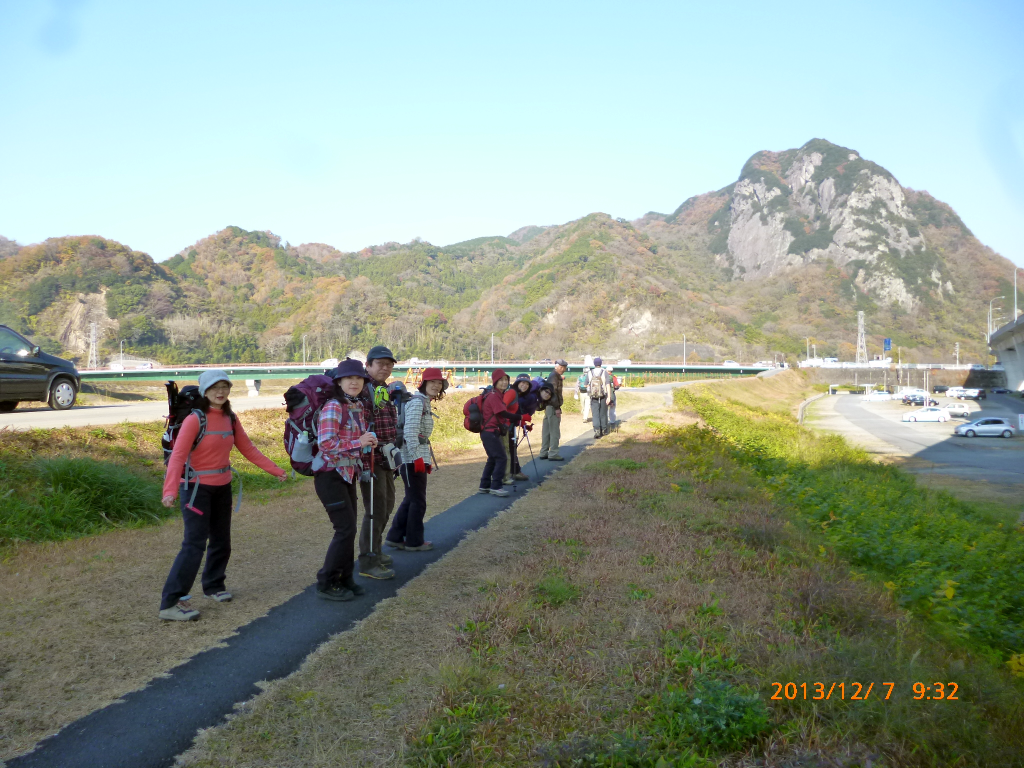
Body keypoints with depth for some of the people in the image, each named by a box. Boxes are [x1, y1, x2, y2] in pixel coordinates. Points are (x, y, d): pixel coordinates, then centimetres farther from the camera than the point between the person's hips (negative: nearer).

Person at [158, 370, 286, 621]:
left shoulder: (230, 419, 3)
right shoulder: (194, 419, -16)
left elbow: (248, 448, 9)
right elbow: (177, 455, -23)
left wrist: (275, 470, 7)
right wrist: (170, 491, -36)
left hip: (222, 487, 7)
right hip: (197, 488, -7)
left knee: (221, 541, 15)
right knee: (194, 544, -12)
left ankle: (213, 585, 35)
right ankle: (170, 603, -6)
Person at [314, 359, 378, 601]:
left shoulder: (359, 406, 8)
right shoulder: (333, 407, -16)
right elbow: (326, 443, -24)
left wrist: (369, 442, 2)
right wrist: (358, 442, -22)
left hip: (349, 474, 8)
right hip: (330, 475, -8)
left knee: (349, 529, 11)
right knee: (346, 529, -7)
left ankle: (344, 579, 23)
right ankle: (326, 584, 5)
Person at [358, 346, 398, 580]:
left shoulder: (386, 391, 15)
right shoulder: (363, 391, -15)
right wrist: (364, 466, -25)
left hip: (386, 459, 10)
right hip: (371, 461, -10)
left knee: (386, 506, 19)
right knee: (375, 510, -6)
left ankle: (374, 550, 35)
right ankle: (367, 563, 5)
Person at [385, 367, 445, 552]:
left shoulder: (425, 403, 18)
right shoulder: (417, 402, -13)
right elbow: (410, 431, -22)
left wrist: (427, 459, 19)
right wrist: (417, 457, -25)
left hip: (419, 458, 10)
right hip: (412, 458, -10)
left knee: (411, 499, 15)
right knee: (418, 501, 1)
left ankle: (395, 537, 22)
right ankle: (414, 542, 12)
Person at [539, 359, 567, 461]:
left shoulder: (554, 376, 16)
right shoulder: (554, 377, -15)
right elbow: (553, 392, -21)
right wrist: (557, 408, -20)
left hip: (549, 407, 10)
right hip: (553, 407, -10)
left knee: (546, 430, 13)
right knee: (555, 431, -6)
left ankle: (544, 452, 18)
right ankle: (553, 454, -3)